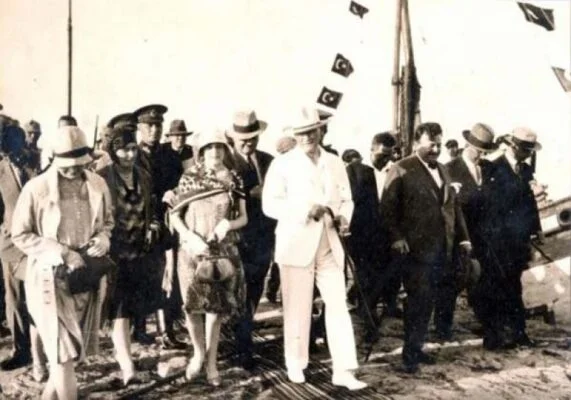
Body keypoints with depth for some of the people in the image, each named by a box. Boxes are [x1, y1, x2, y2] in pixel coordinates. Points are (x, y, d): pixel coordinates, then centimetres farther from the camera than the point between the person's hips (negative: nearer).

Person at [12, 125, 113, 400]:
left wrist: (103, 239, -8)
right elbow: (20, 235, -7)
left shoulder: (98, 185, 0)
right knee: (62, 352, -2)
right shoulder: (36, 188, -11)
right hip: (51, 277, -4)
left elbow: (107, 221, 15)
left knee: (75, 350, 15)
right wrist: (61, 253, -18)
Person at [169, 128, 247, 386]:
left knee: (216, 306, 3)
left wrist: (228, 224, -15)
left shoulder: (234, 180, 3)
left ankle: (211, 362, 18)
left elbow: (243, 218, 6)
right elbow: (174, 216, 1)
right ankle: (198, 352, 20)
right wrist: (191, 238, -14)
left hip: (223, 250, 1)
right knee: (193, 304, -7)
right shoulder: (189, 178, 0)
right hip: (192, 249, -1)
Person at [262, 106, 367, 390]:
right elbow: (270, 204, -8)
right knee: (297, 308, 5)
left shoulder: (335, 163, 12)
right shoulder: (282, 164, -1)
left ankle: (343, 370, 4)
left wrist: (343, 217, -7)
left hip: (329, 245, 3)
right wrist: (305, 210, -20)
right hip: (296, 245, -3)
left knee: (338, 305, -1)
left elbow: (346, 199, 15)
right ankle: (295, 364, 22)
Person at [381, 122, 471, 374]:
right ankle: (410, 353, 7)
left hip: (442, 249, 7)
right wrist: (396, 237, -18)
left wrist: (462, 237, 12)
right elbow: (388, 207, -9)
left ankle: (416, 348, 25)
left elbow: (453, 205, 19)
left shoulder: (443, 171, 17)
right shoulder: (402, 170, -4)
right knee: (418, 300, -5)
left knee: (430, 299, 12)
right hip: (415, 248, -7)